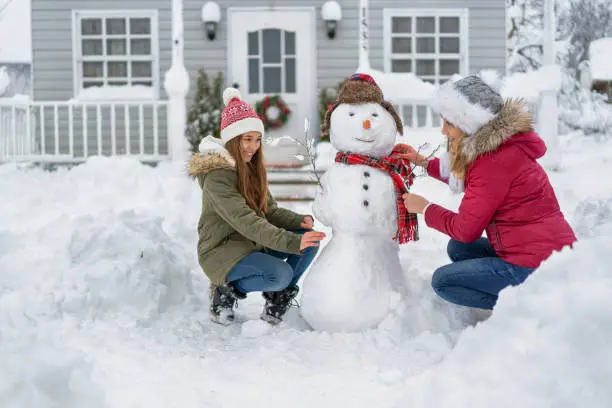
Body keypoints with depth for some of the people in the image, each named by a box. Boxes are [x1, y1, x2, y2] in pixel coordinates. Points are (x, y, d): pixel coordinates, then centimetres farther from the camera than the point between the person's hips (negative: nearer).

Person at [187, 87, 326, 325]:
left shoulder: (251, 168, 9)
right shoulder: (217, 176, -21)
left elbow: (269, 211, 5)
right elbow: (247, 222, -31)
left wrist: (299, 221, -14)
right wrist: (292, 242, -39)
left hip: (253, 245, 9)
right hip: (221, 251, -9)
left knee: (310, 239, -6)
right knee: (281, 274, -30)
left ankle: (277, 300, 1)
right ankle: (226, 290, -6)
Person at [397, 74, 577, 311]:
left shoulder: (495, 161, -21)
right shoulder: (497, 145, 9)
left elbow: (465, 229, -13)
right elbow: (461, 177, 30)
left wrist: (424, 208, 1)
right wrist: (422, 162, 27)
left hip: (537, 266, -10)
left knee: (443, 281, -1)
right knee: (458, 248, 20)